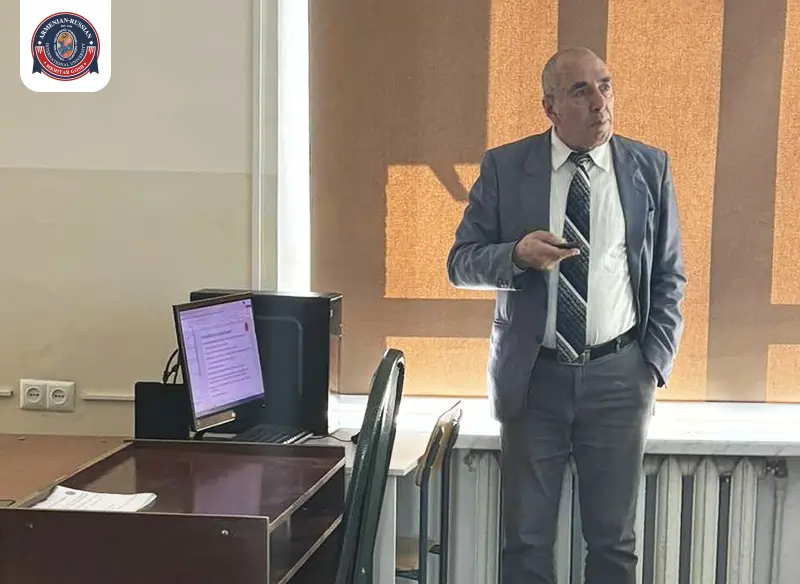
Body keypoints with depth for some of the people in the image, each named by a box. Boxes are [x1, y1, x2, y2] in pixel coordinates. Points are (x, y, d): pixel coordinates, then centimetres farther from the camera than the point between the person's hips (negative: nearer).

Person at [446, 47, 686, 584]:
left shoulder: (651, 168, 1)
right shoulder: (504, 168, -2)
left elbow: (670, 277, 7)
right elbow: (461, 263, -1)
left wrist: (657, 360, -1)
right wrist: (518, 254, -21)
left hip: (619, 377, 1)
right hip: (532, 377, 0)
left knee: (615, 541, 11)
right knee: (526, 541, 10)